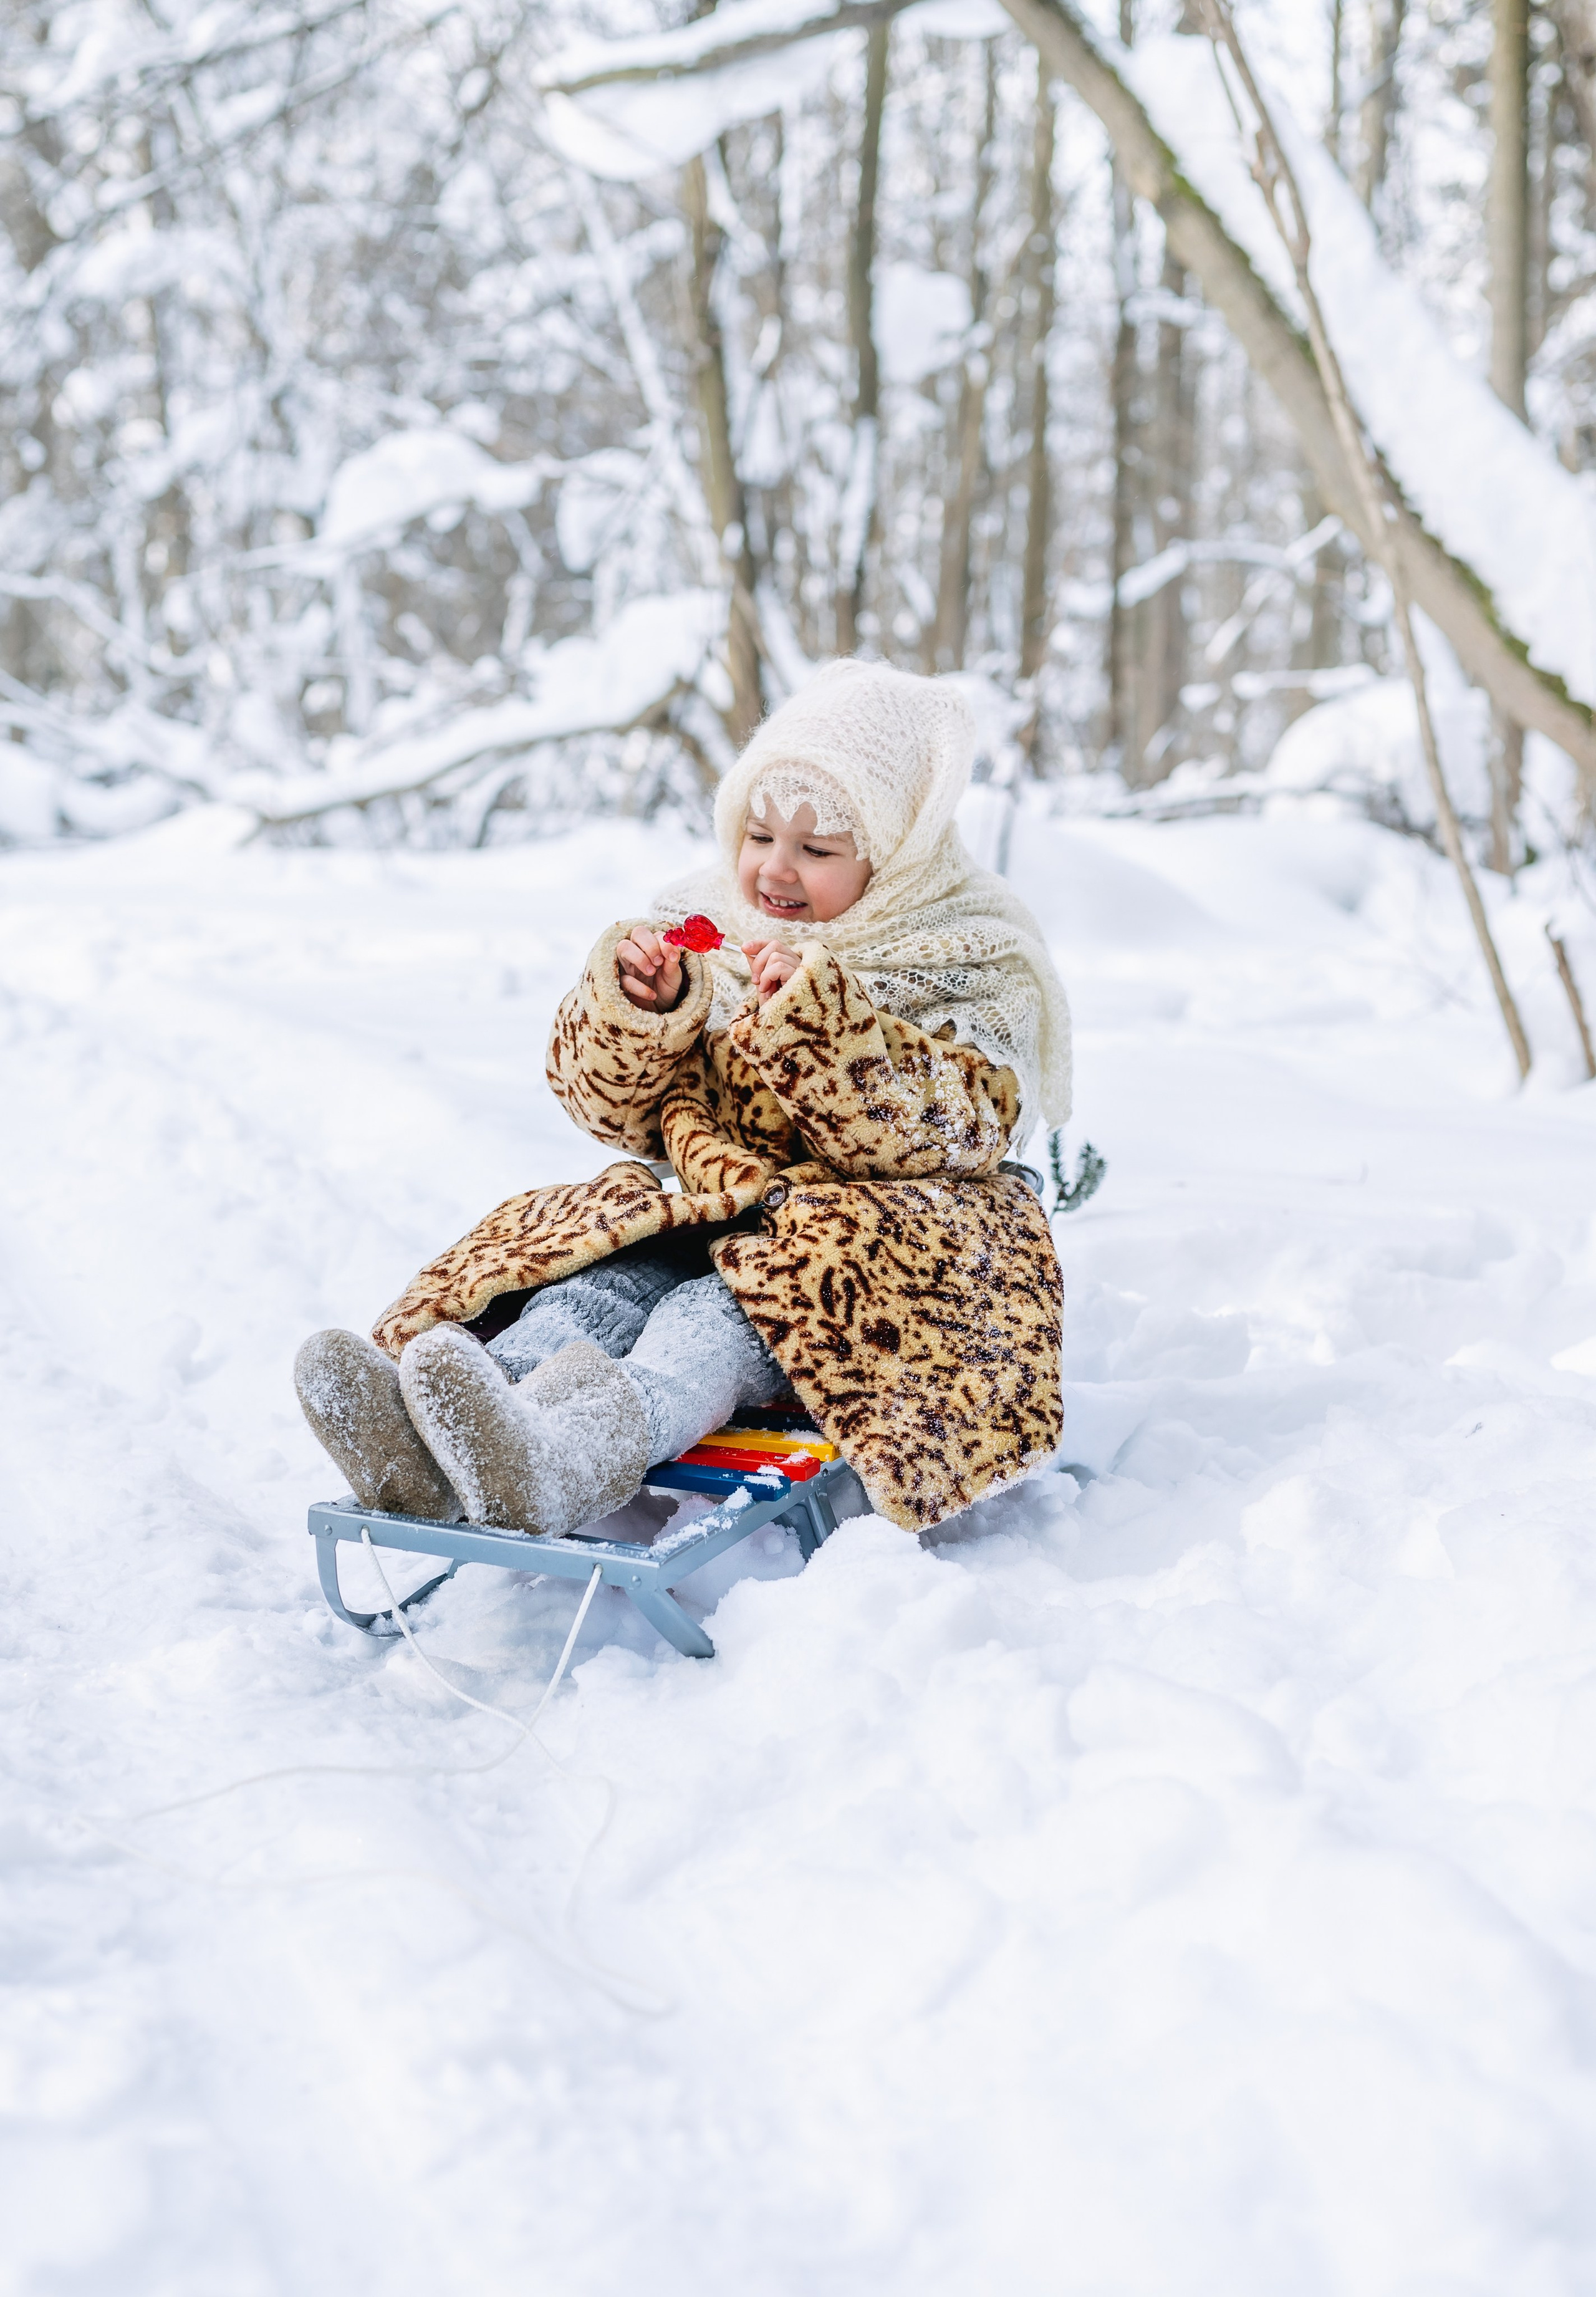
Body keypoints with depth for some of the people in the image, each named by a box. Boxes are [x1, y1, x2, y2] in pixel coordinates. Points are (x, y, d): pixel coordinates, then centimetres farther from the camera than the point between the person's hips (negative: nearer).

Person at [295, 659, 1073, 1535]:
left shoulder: (967, 963, -1)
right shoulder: (704, 930, 12)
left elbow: (949, 1126, -18)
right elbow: (619, 1108, 10)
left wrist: (816, 1015, -29)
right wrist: (632, 1008, -12)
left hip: (879, 1234, -5)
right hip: (710, 1205, 5)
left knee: (734, 1303, -36)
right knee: (612, 1275, -27)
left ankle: (575, 1452, -65)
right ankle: (429, 1440, -54)